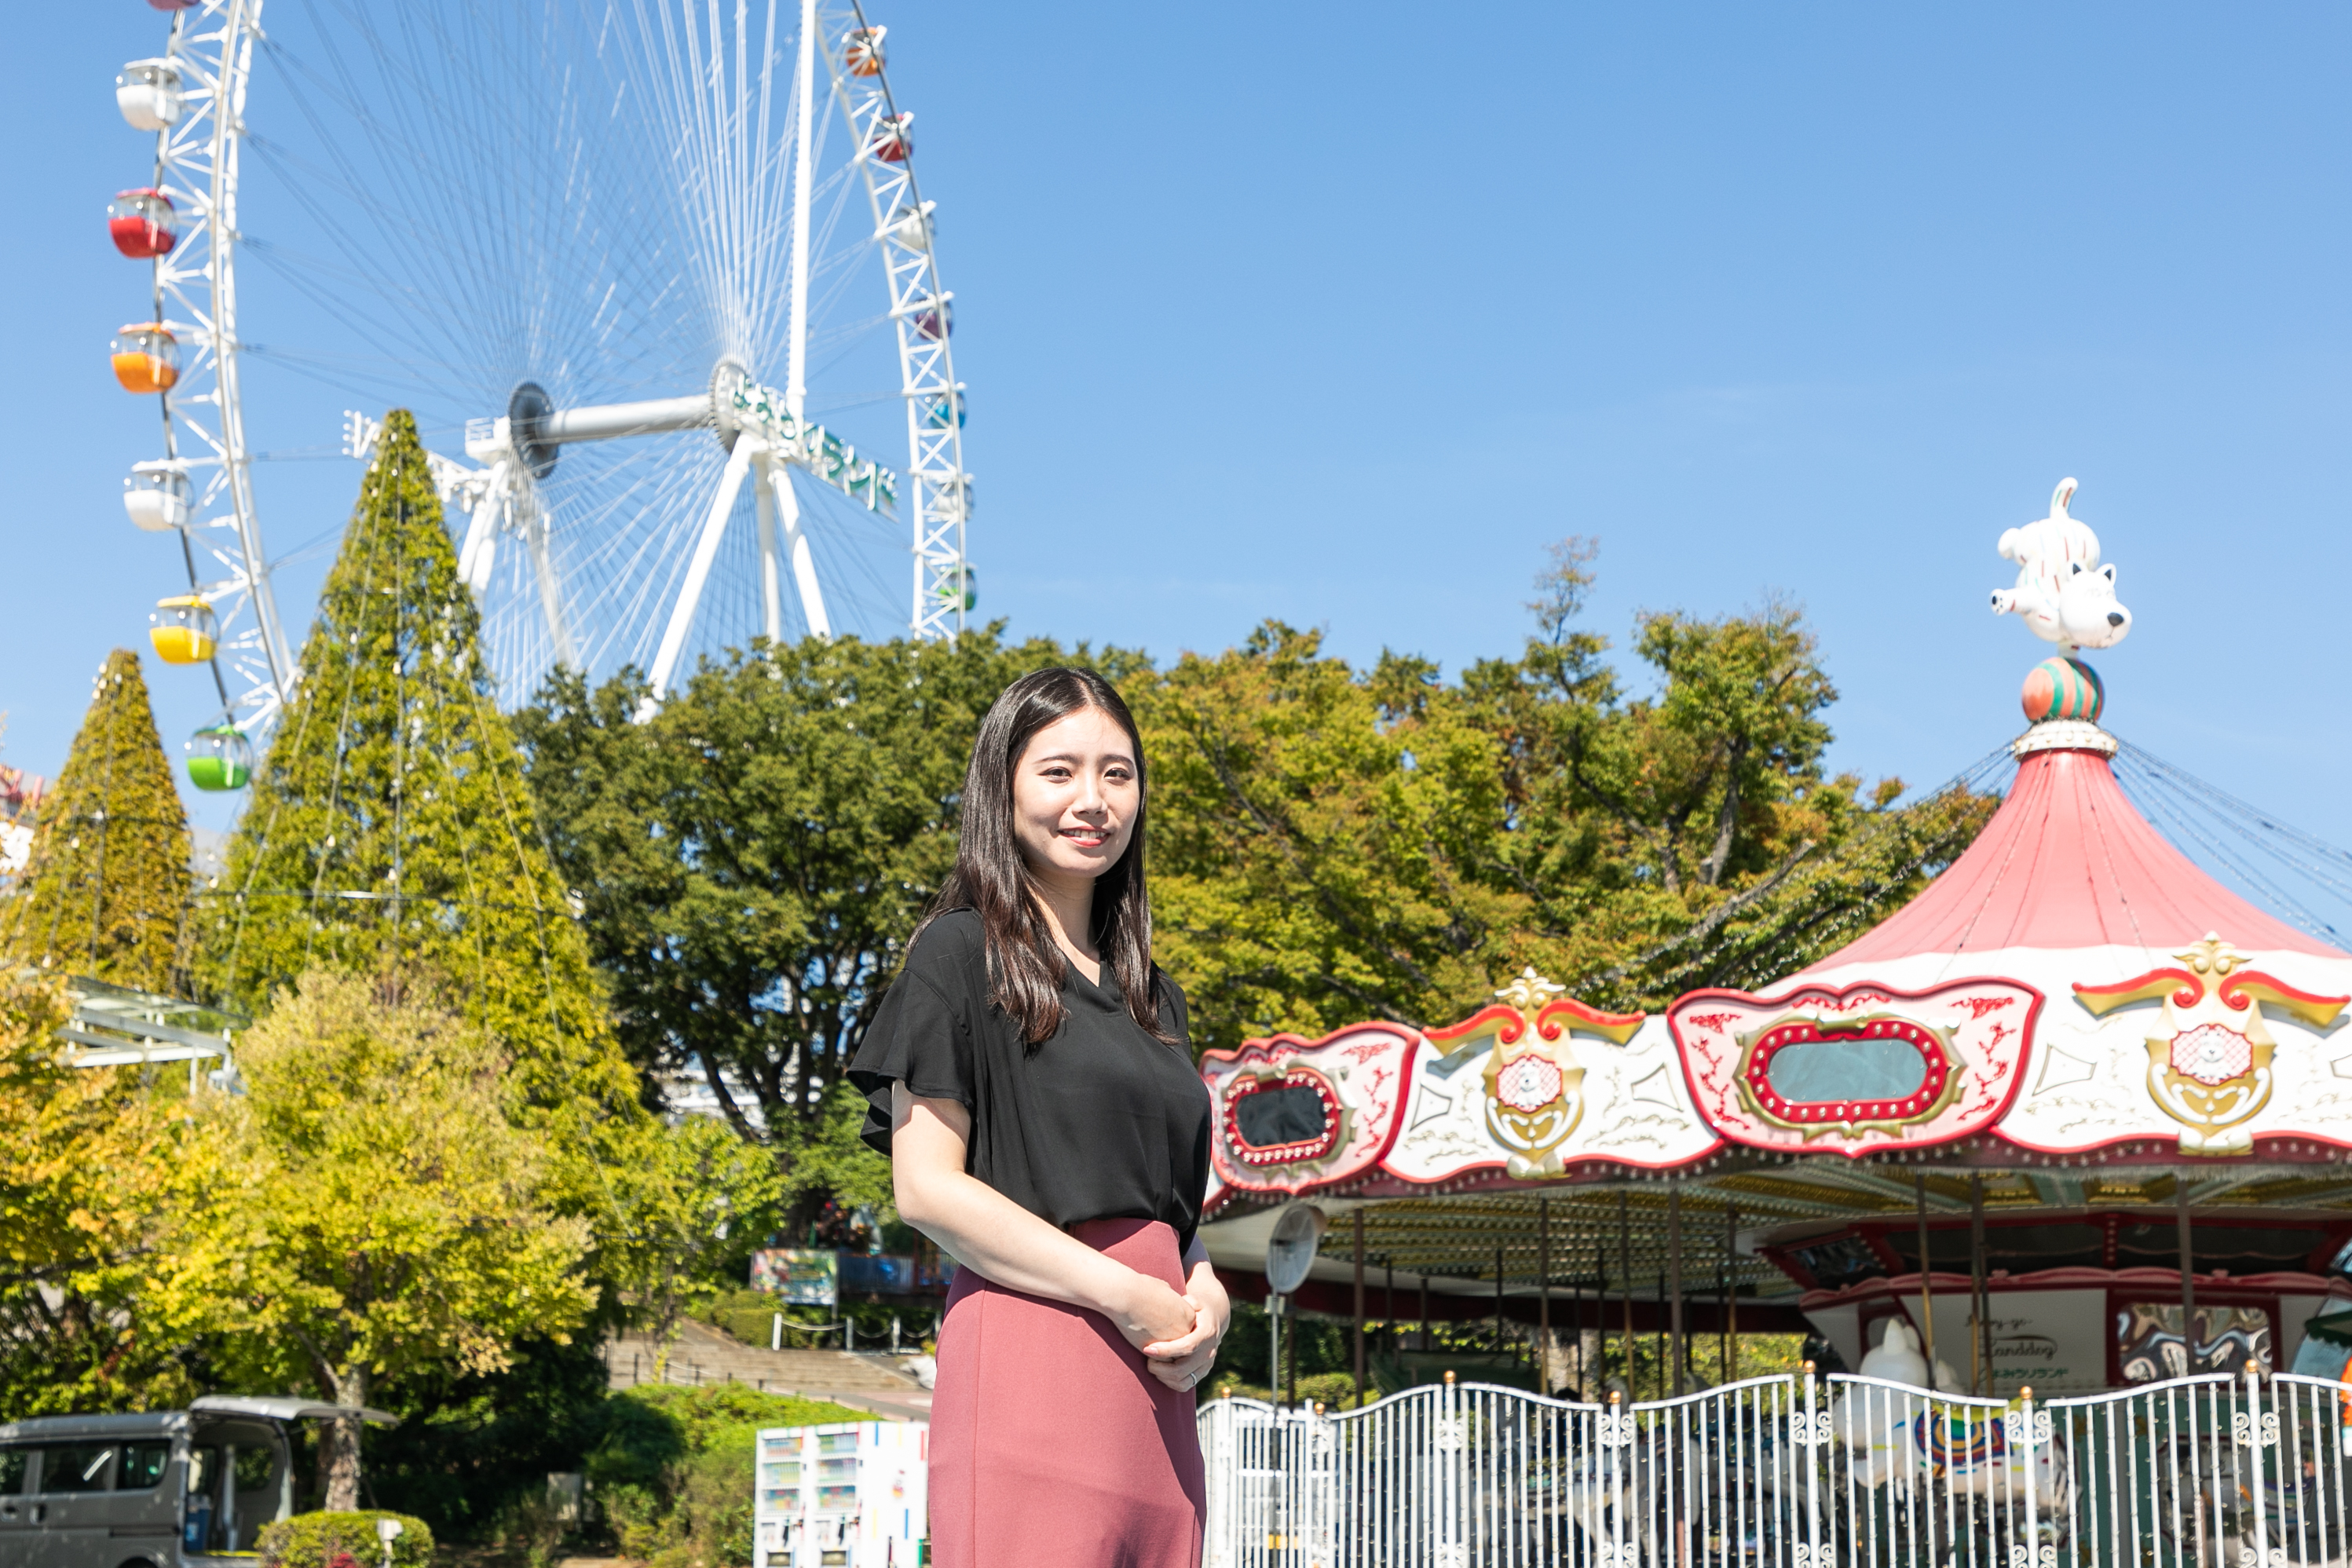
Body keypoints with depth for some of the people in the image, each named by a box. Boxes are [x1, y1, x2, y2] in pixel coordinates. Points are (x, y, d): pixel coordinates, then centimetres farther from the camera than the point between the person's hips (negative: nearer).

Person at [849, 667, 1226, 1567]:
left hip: (1152, 1380, 7)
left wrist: (1205, 1298, 3)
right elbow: (927, 1190, -9)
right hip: (1031, 1357, -7)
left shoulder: (1150, 993, 21)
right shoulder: (960, 953, 0)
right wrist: (1127, 1295, -12)